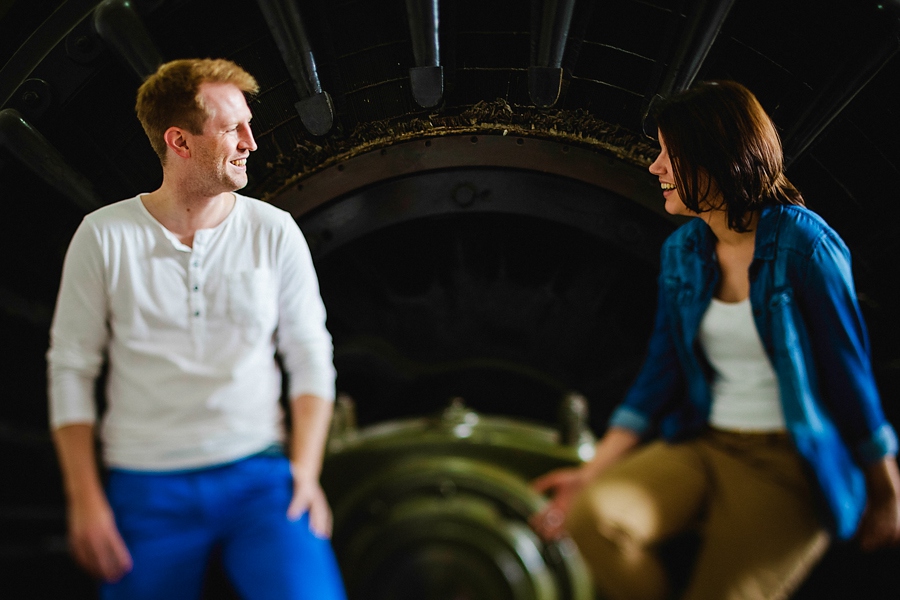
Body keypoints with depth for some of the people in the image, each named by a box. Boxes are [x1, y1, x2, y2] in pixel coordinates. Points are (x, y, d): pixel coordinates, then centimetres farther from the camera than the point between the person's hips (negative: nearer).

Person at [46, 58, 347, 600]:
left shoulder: (274, 231, 1)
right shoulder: (104, 237, -1)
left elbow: (311, 357, 5)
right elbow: (71, 367, 3)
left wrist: (305, 469, -5)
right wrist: (85, 498, -2)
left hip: (260, 476, 0)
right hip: (146, 489, 0)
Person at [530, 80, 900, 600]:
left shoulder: (803, 244, -11)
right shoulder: (682, 251, 6)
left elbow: (849, 371, -5)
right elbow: (661, 373, 5)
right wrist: (593, 473, -3)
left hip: (791, 460, -4)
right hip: (702, 442, 5)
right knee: (594, 513, -23)